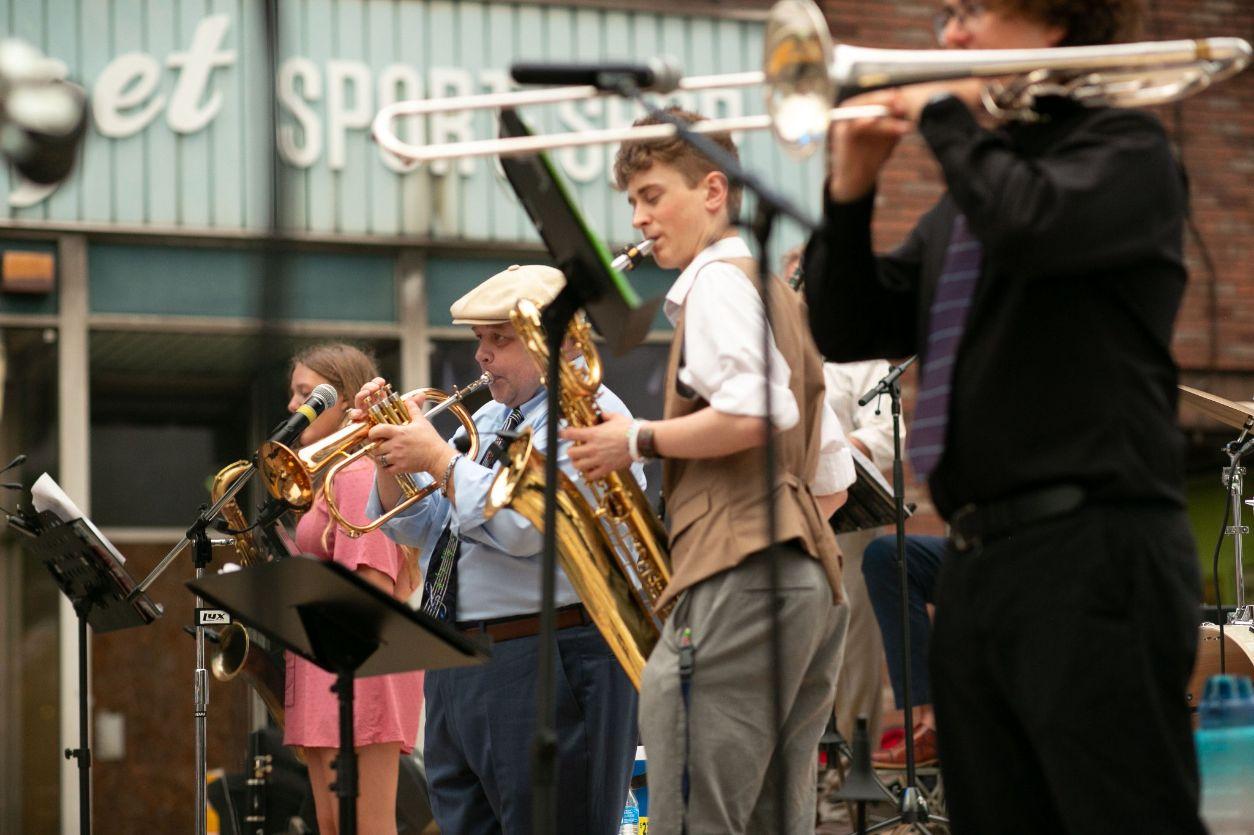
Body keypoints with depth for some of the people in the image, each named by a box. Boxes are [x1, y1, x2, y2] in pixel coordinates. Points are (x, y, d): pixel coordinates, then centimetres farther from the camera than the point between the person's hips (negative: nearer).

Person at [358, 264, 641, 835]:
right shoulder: (488, 419, 20)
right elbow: (418, 529, 22)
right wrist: (391, 459, 5)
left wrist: (438, 459, -13)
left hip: (547, 669, -9)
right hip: (455, 669, 9)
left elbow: (527, 528, -22)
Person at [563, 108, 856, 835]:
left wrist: (638, 440, -8)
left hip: (740, 580, -10)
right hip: (810, 578, 10)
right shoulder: (778, 293, 28)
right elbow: (834, 476, 27)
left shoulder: (717, 281, -2)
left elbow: (749, 413, -20)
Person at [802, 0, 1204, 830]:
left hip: (1091, 551, -8)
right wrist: (850, 193, 6)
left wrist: (945, 116, -7)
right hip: (978, 565, 8)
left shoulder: (1123, 147, -1)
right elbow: (851, 331, 20)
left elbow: (1029, 223, -23)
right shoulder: (969, 187, 22)